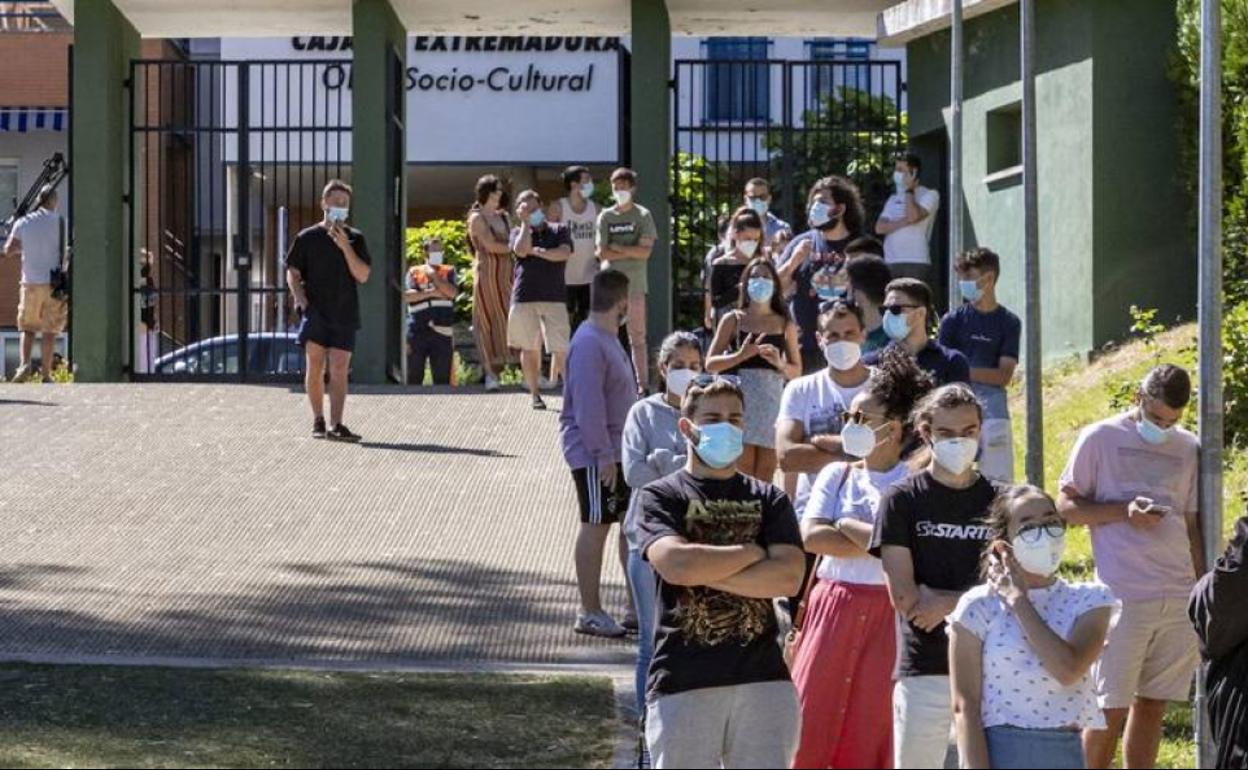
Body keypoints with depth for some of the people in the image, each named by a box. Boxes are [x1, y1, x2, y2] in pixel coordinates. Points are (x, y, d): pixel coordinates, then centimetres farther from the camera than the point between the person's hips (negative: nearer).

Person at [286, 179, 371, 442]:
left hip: (344, 314, 1)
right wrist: (302, 302, -8)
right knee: (315, 365, -6)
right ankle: (318, 421, 5)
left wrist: (345, 247, -11)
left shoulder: (355, 238, 10)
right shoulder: (307, 238, 6)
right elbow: (292, 274, 7)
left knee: (339, 369, -5)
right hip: (316, 311, -1)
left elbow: (363, 275, 0)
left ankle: (336, 425, -8)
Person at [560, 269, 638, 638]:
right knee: (596, 526, -3)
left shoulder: (608, 339, 13)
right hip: (595, 455, -10)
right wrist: (603, 456, -24)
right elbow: (588, 406, -24)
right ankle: (590, 613, 3)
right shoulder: (589, 344, -19)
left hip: (617, 451, 10)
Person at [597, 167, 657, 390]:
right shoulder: (605, 216, 6)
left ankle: (643, 384, 4)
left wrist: (616, 248, -5)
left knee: (637, 337, 2)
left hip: (635, 284, -1)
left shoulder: (643, 216, 2)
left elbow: (645, 252, -7)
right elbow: (602, 253, -2)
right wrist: (630, 251, -6)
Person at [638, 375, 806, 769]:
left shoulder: (769, 500, 13)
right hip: (683, 682, -2)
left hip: (763, 678, 2)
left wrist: (706, 573, -9)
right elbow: (675, 564, -14)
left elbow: (788, 577, -4)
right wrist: (753, 552, -4)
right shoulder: (661, 497, 5)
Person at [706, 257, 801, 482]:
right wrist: (741, 355, -13)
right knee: (743, 468, -9)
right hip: (740, 398, -2)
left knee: (766, 471, -3)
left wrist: (780, 364, -9)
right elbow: (710, 364, 3)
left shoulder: (784, 324, 13)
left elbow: (796, 371, 13)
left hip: (772, 399, 2)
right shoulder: (733, 320, 9)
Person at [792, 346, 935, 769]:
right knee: (811, 716, 2)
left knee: (872, 723, 3)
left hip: (888, 615, -3)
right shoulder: (836, 475, 8)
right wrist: (878, 541, -12)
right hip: (834, 607, 3)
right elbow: (811, 536, -7)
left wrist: (847, 527, -10)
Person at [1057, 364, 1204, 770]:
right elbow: (1066, 506, 1)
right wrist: (1124, 511, -14)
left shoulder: (1188, 448, 12)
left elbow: (1191, 524, 17)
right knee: (1111, 708, -4)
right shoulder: (1101, 439, 0)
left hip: (1180, 598, 4)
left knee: (1153, 704, 6)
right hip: (1123, 597, -4)